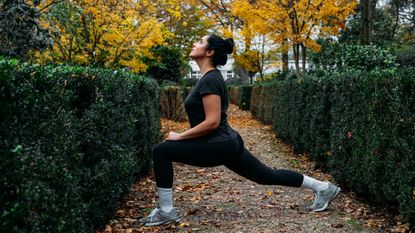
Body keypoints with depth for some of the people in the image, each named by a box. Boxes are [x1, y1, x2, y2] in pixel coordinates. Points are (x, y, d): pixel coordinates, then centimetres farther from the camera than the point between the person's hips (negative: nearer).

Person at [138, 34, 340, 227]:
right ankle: (323, 188, 27)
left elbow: (212, 122, -24)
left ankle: (165, 211, -1)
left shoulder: (210, 79, -16)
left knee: (161, 151, -9)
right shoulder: (209, 77, 13)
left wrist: (180, 136, -15)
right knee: (267, 175, 18)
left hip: (218, 145, -10)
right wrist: (185, 136, 19)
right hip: (227, 143, 10)